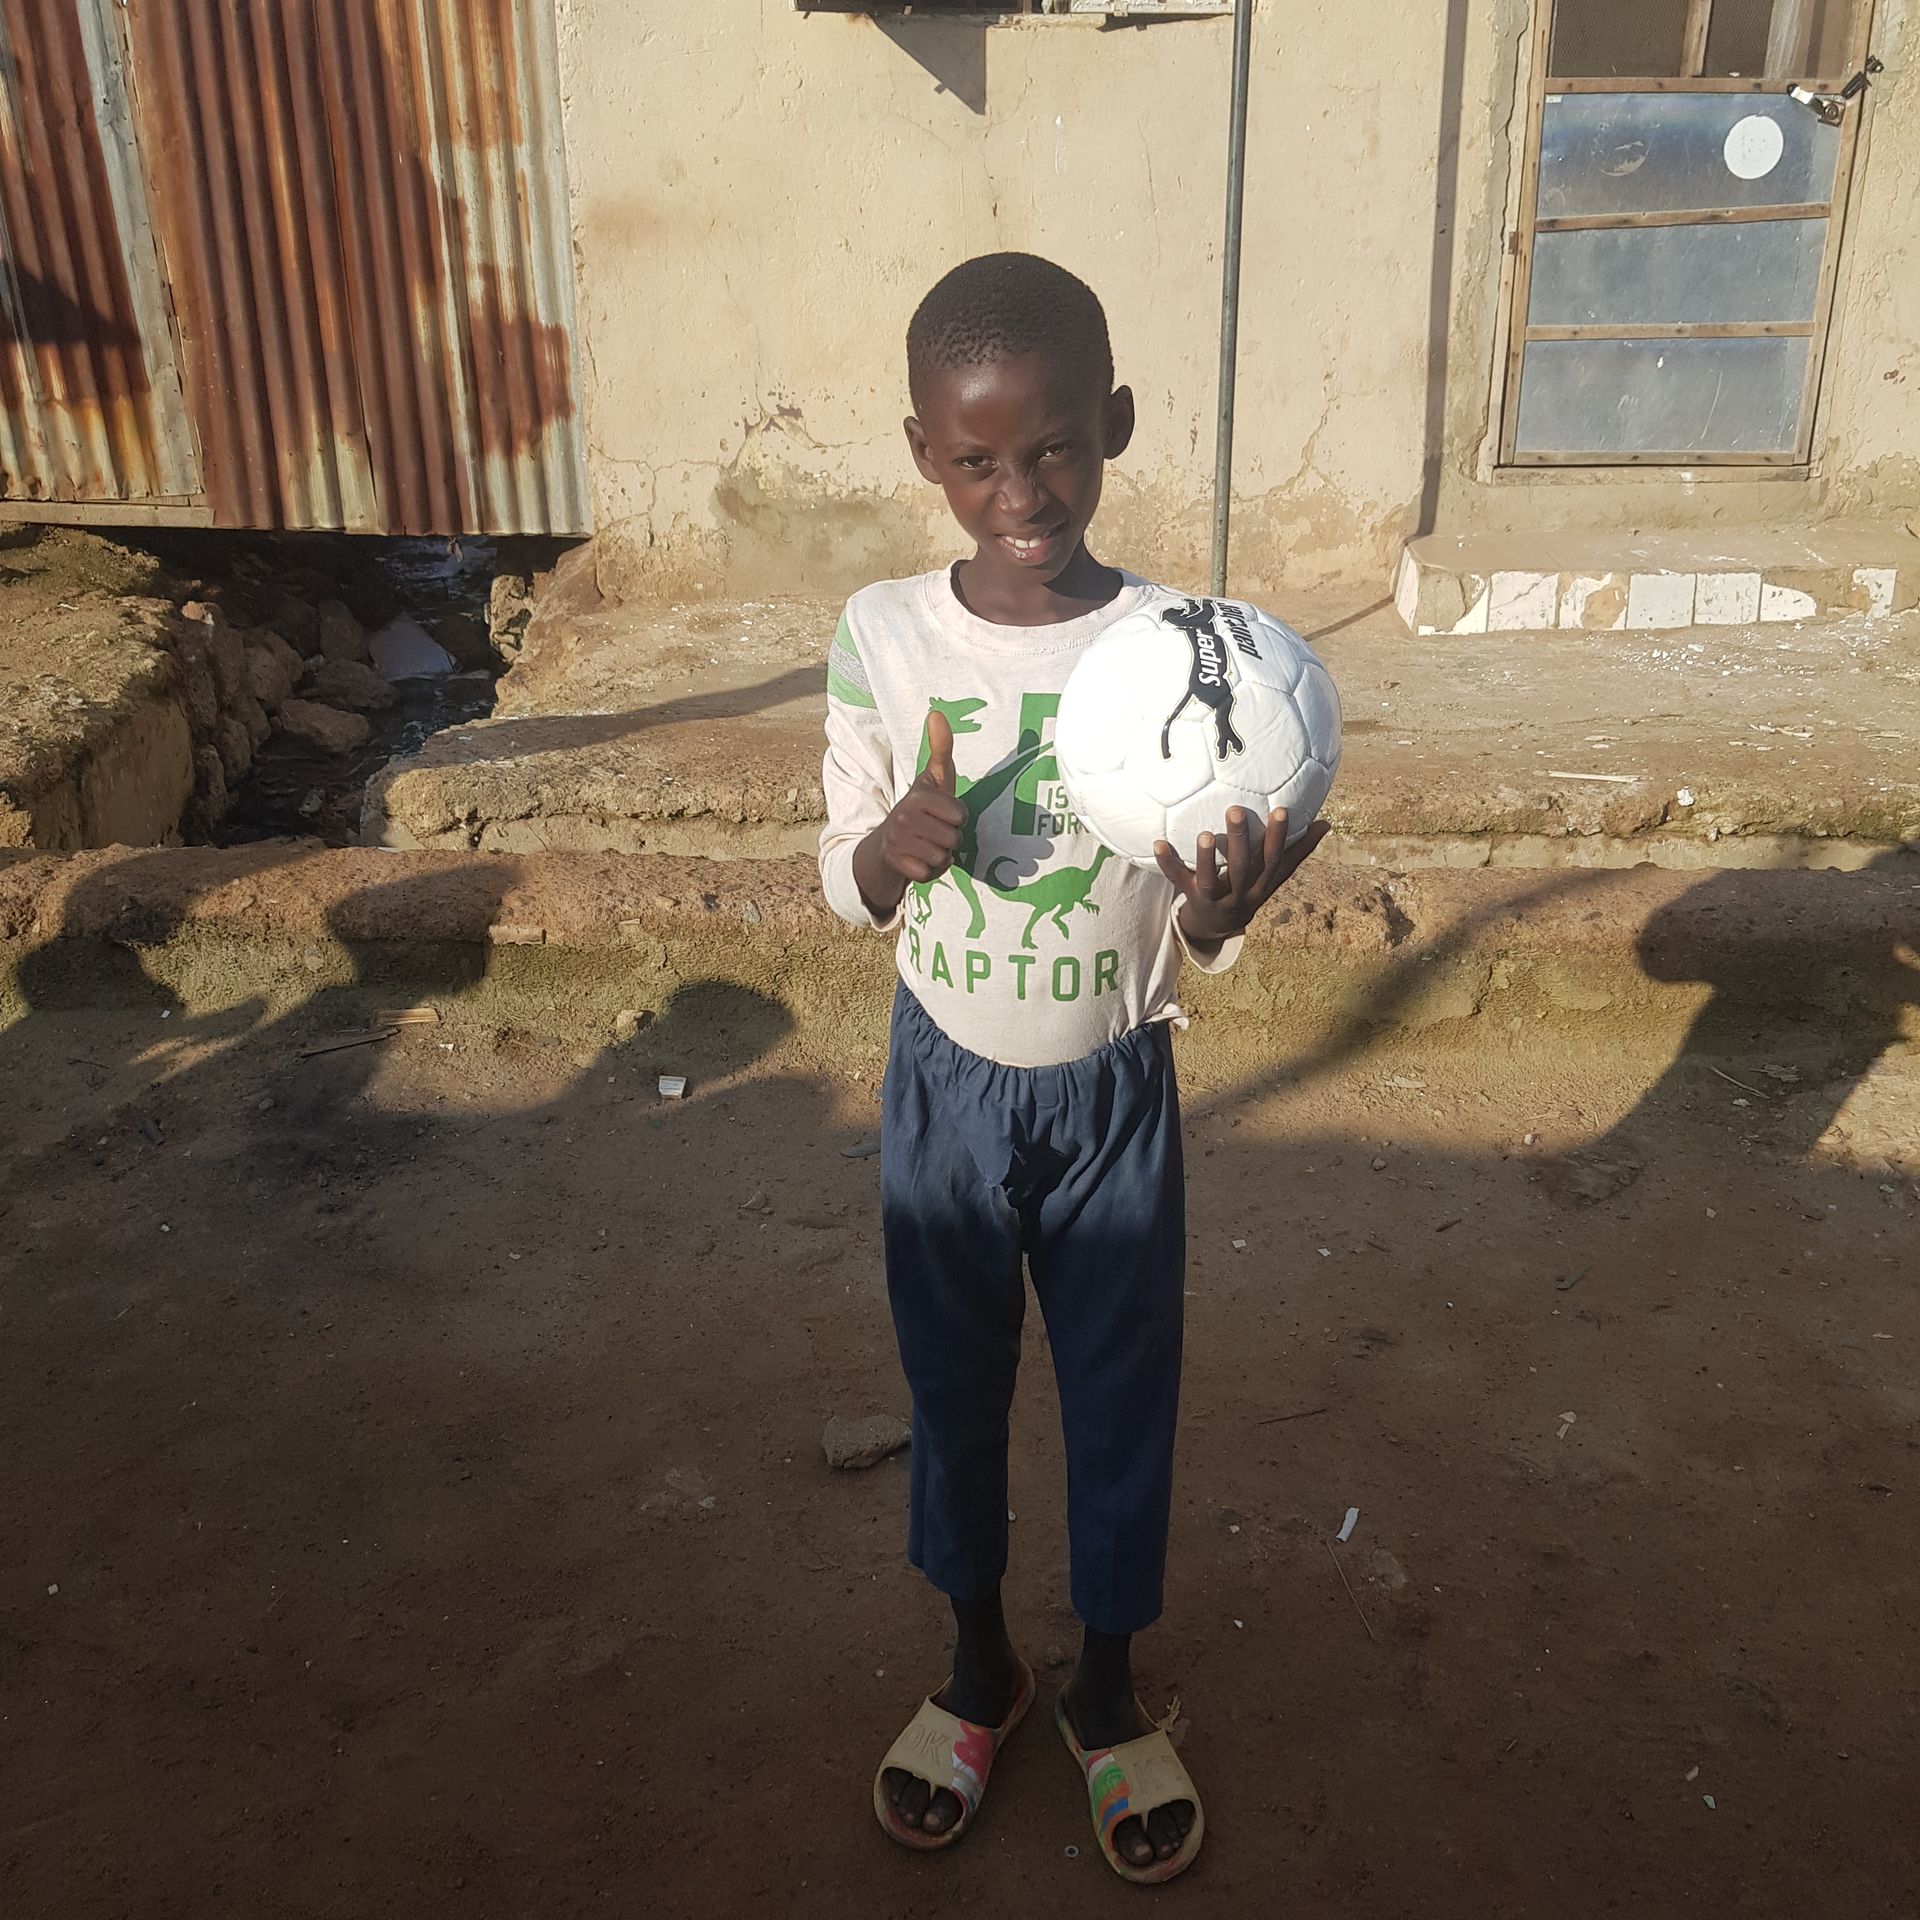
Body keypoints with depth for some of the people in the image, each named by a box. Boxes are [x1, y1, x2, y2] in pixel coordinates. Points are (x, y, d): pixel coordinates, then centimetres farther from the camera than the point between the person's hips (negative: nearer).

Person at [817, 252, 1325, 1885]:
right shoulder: (883, 635, -10)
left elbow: (1195, 948, -8)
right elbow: (846, 881, 0)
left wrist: (1220, 909, -32)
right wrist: (889, 848, -24)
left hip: (1116, 1092, -1)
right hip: (946, 1084, 1)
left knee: (1123, 1395, 15)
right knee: (954, 1386, 18)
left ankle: (1107, 1685, 43)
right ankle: (981, 1667, 45)